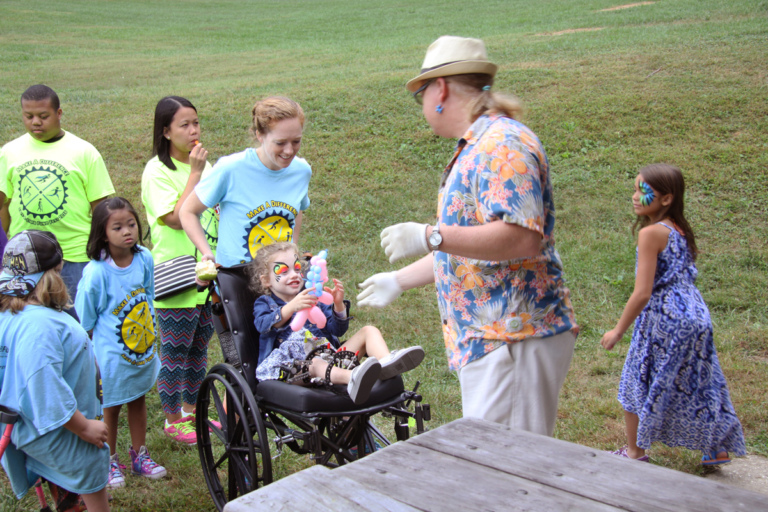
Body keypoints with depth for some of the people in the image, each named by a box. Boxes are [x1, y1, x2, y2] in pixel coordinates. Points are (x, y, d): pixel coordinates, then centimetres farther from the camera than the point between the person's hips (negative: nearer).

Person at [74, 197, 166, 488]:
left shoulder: (144, 259, -9)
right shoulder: (96, 272, -23)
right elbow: (85, 323, -13)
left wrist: (151, 335, 11)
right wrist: (90, 360, -10)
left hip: (143, 348, 5)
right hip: (112, 354, -5)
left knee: (138, 400, 20)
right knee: (111, 407, 12)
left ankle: (140, 455, 37)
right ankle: (110, 461, 32)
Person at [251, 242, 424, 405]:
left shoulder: (314, 299, 27)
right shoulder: (264, 304, 15)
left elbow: (337, 330, 17)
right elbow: (263, 325, -11)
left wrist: (338, 305, -3)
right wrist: (291, 307, -27)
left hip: (330, 359, 6)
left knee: (369, 331, -6)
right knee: (314, 363, -40)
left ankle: (385, 362, -40)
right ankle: (353, 379, -72)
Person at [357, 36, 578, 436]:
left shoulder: (503, 144, -14)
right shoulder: (474, 149, 21)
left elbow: (522, 238, -28)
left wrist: (430, 237, -28)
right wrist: (398, 281, 31)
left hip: (513, 339, -11)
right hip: (491, 338, 11)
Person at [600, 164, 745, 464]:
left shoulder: (651, 233, -17)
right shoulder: (680, 229, 7)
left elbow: (642, 293, -20)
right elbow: (684, 277, 14)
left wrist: (618, 330, -10)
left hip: (664, 321, -8)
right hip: (696, 318, 8)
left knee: (638, 384, 10)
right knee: (696, 385, 20)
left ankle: (634, 452, 22)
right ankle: (718, 448, 31)